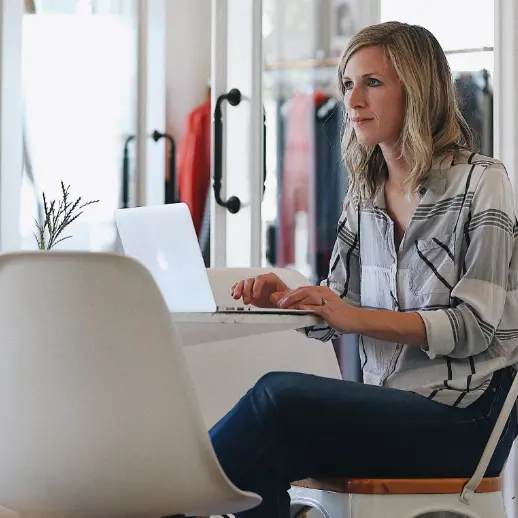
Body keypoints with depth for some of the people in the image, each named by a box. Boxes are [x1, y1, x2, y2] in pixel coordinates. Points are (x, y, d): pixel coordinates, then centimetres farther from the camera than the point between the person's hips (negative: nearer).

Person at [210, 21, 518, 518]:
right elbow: (337, 319, 13)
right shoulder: (363, 193, 15)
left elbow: (473, 326, -13)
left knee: (279, 393, -28)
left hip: (465, 420, -5)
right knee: (265, 458, -27)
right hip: (387, 405, 6)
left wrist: (358, 317, -24)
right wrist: (288, 301, -10)